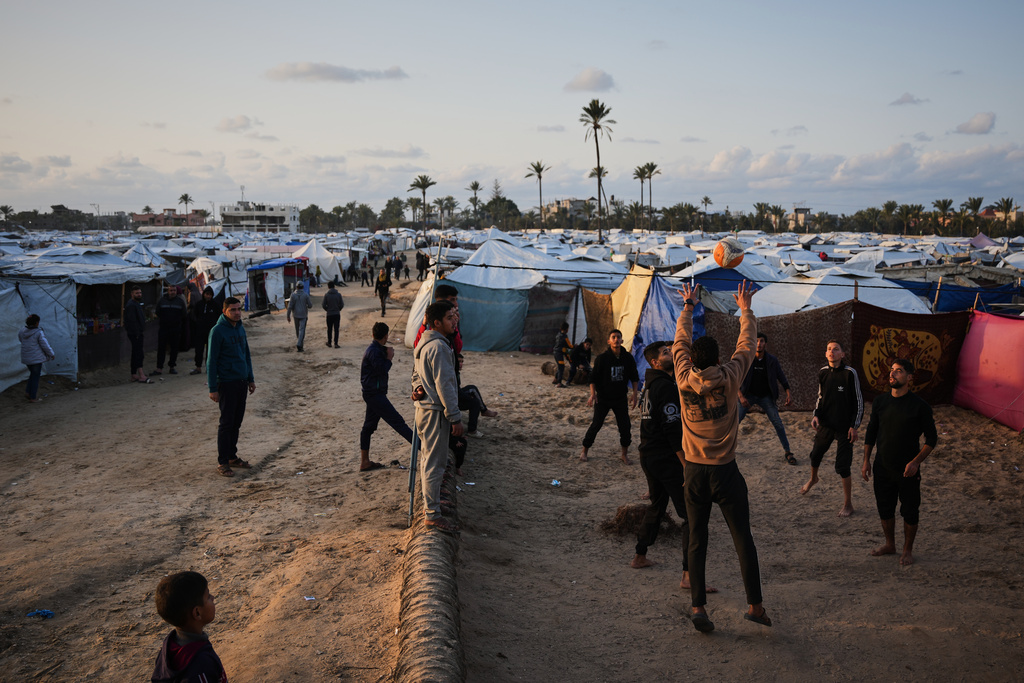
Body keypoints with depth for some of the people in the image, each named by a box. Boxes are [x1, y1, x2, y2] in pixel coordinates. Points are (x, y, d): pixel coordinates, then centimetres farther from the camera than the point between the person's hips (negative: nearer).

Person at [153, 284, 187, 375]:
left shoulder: (180, 301, 3)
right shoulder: (162, 300, 4)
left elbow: (185, 315, 6)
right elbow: (157, 314, 9)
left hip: (176, 329, 0)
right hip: (163, 328, 0)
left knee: (174, 348, 6)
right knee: (161, 348, -2)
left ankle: (172, 366, 17)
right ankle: (159, 368, -1)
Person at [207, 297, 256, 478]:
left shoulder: (240, 328, 10)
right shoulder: (217, 331, -12)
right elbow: (211, 361, -12)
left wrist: (251, 378, 18)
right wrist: (212, 388, -14)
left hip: (242, 381, 7)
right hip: (226, 383, -7)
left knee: (237, 422, 12)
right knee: (226, 423, -2)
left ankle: (232, 456, 23)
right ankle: (222, 462, 6)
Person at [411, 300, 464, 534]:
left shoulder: (424, 343, 12)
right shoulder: (439, 347, -21)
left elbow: (417, 374, 23)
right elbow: (444, 385, -23)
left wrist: (418, 388, 9)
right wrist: (455, 418, -19)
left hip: (424, 408, 10)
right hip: (435, 412, -10)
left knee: (427, 458, 21)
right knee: (435, 463, -4)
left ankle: (429, 502, 35)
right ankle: (432, 514, 2)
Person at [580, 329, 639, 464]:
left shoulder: (628, 358, -1)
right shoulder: (602, 358, -10)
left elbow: (634, 377, 9)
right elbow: (593, 377, -7)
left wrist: (634, 393, 1)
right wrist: (593, 394, -16)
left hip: (620, 399, 3)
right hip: (602, 398, -3)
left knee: (625, 426, 2)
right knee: (596, 425, 0)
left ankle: (625, 454, 19)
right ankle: (585, 451, 15)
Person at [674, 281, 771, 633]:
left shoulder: (684, 378, -4)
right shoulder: (728, 377, -9)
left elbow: (681, 341, 13)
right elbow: (747, 345, 7)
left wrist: (687, 307, 25)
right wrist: (745, 309, 20)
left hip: (694, 471, 2)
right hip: (725, 472, -2)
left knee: (697, 541, 8)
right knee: (743, 539, 8)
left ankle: (698, 607, 7)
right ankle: (755, 606, 14)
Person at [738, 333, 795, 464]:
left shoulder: (772, 360, -6)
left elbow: (781, 377, 2)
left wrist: (788, 393, -10)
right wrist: (741, 396, -18)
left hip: (765, 396, 1)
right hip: (748, 395, -1)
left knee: (778, 423, -4)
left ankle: (787, 452, 7)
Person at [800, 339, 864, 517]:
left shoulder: (849, 373, -14)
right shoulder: (823, 373, 1)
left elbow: (858, 402, -9)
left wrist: (854, 426, -12)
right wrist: (816, 415, 1)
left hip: (844, 427, -5)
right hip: (825, 424, 5)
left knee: (842, 466, -5)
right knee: (815, 455, 20)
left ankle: (848, 504, 11)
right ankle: (813, 478, 53)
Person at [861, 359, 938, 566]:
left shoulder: (919, 406, -12)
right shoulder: (880, 402, 0)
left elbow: (931, 438, -7)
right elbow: (871, 432, 9)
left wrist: (916, 462, -17)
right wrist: (866, 461, 6)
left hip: (907, 470, -4)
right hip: (883, 467, 4)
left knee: (909, 511, 8)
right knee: (884, 508, 15)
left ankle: (907, 550, 27)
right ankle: (889, 544, 34)